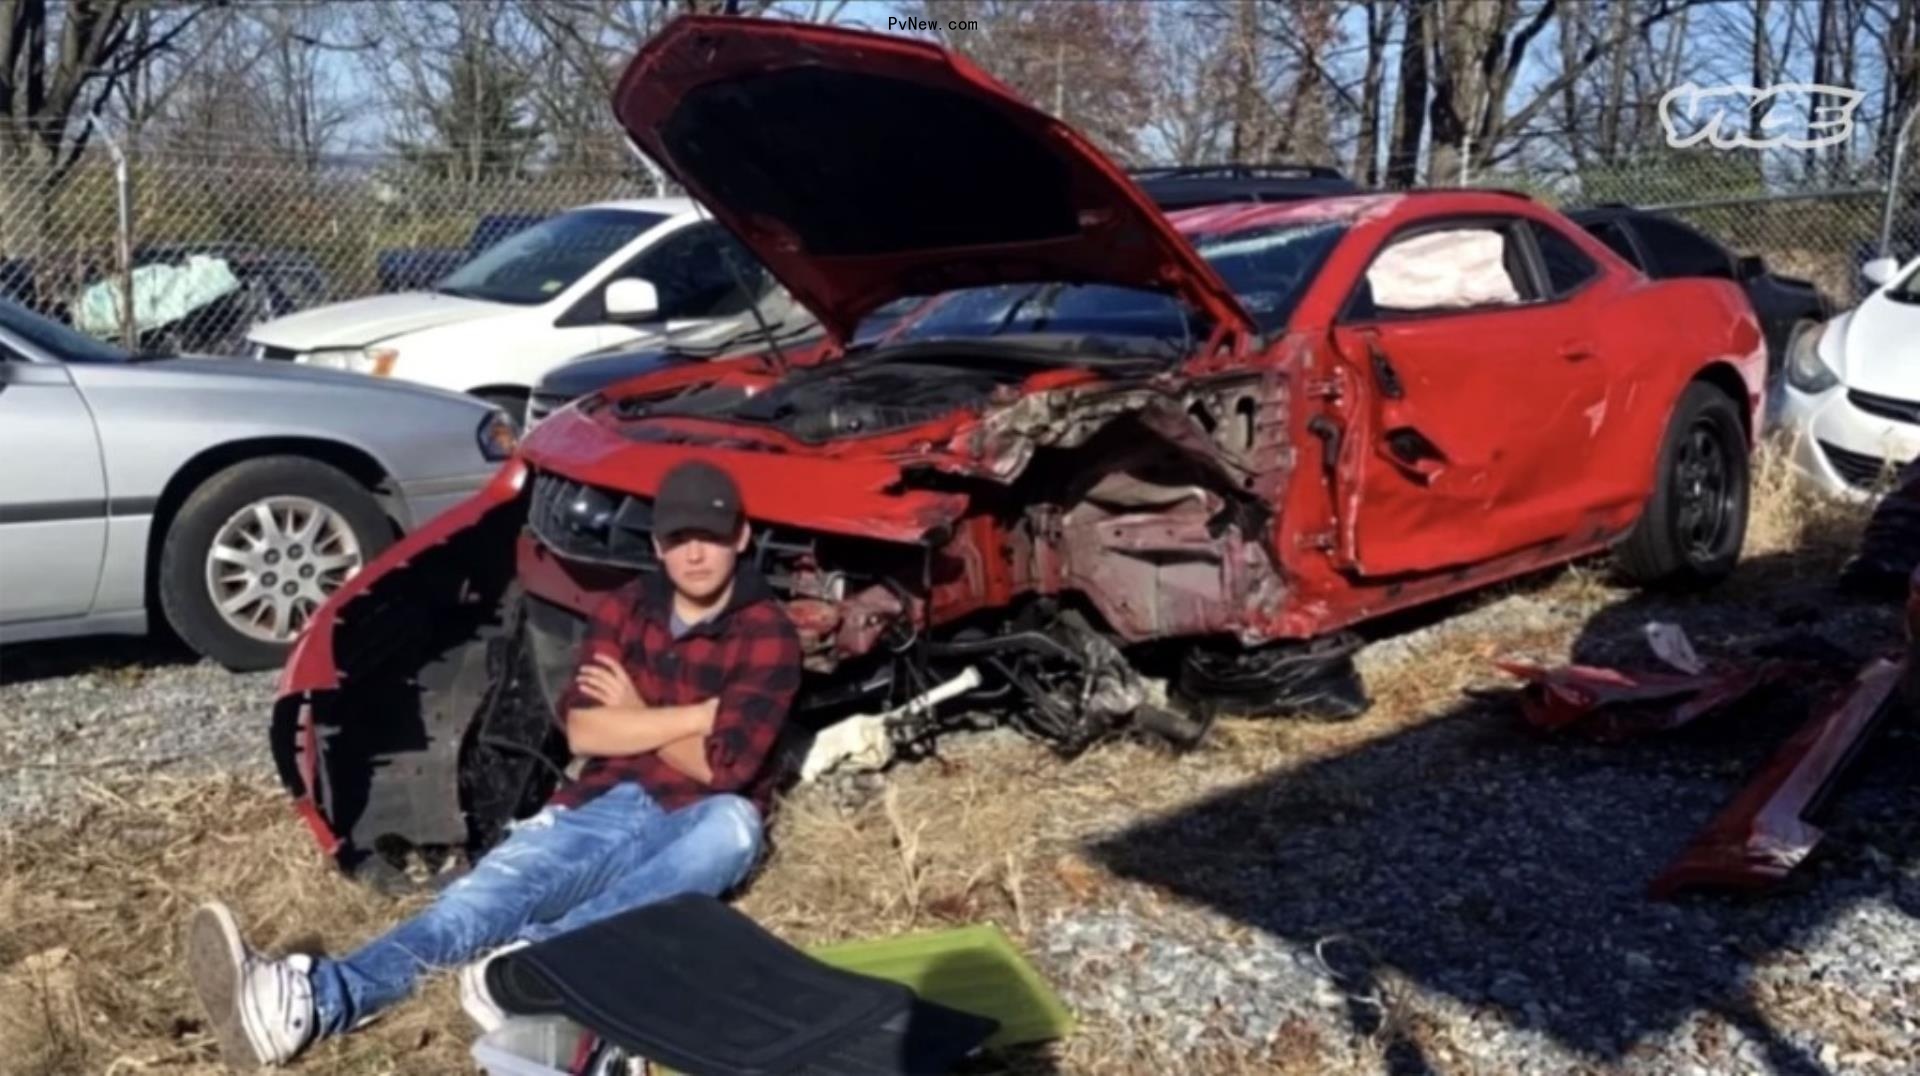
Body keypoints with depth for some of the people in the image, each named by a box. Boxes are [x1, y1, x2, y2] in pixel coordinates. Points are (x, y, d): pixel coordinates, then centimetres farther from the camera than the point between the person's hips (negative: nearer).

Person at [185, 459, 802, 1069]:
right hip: (605, 805, 3)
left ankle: (541, 957, -56)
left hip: (697, 823, -3)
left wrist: (632, 718, -3)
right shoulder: (627, 609, 9)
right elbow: (583, 732, -3)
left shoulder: (767, 635, -6)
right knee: (486, 893, -25)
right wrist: (698, 713, -9)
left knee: (734, 825, -40)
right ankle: (318, 998, -52)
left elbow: (718, 767, -17)